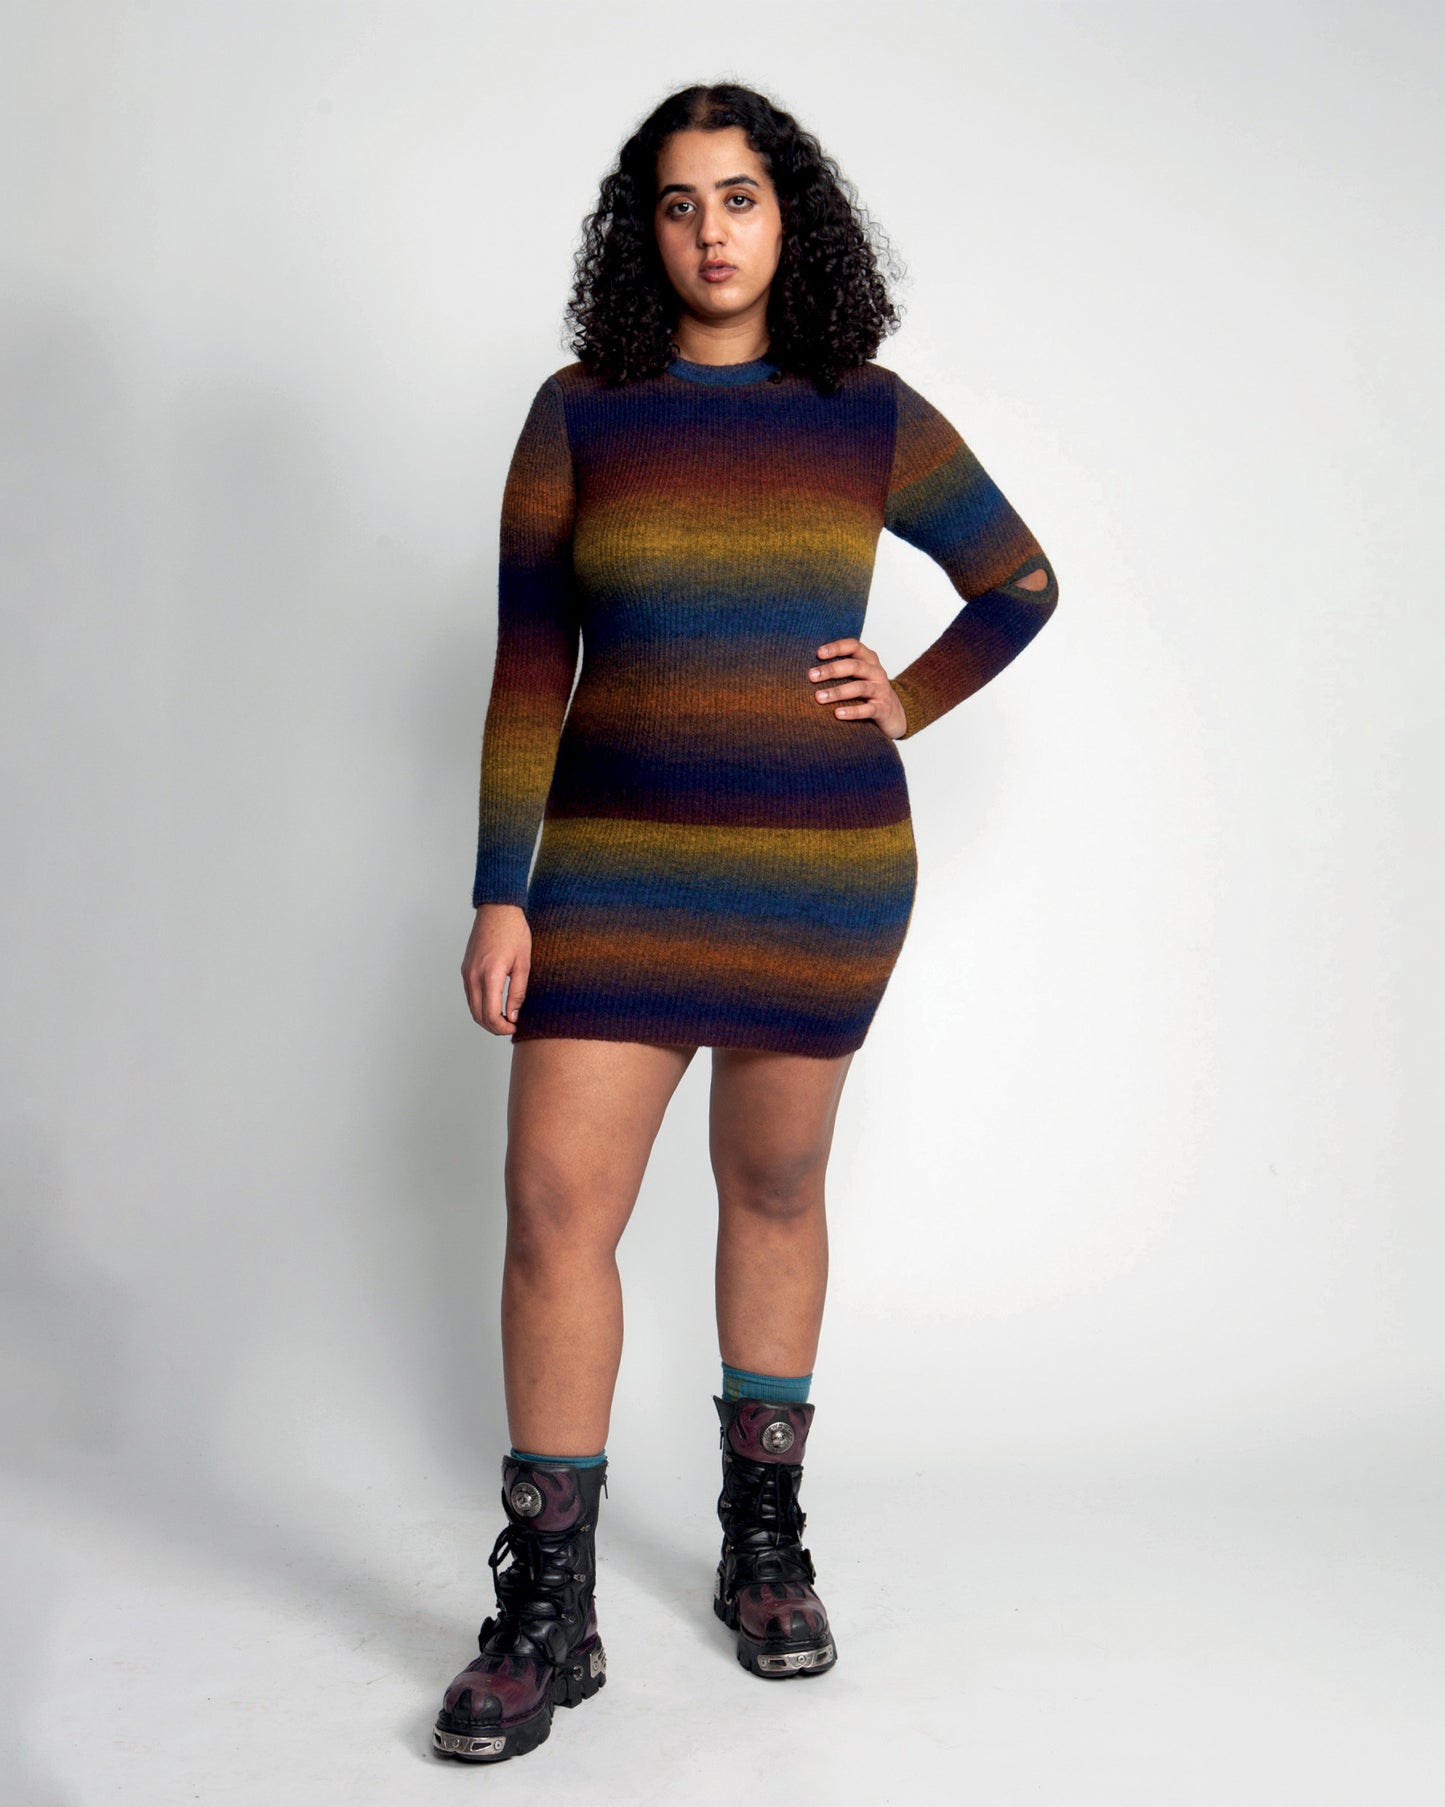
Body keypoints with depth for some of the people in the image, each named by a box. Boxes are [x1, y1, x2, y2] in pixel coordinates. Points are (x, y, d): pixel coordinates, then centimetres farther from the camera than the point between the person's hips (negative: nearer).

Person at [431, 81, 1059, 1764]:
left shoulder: (870, 415, 3)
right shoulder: (580, 412, 1)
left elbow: (1020, 581, 15)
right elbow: (528, 669, -1)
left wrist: (910, 703, 0)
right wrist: (501, 897, -6)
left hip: (824, 863, 1)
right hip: (620, 862, 0)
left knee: (773, 1186, 11)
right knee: (555, 1201, -8)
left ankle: (764, 1544, 28)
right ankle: (545, 1611, 4)